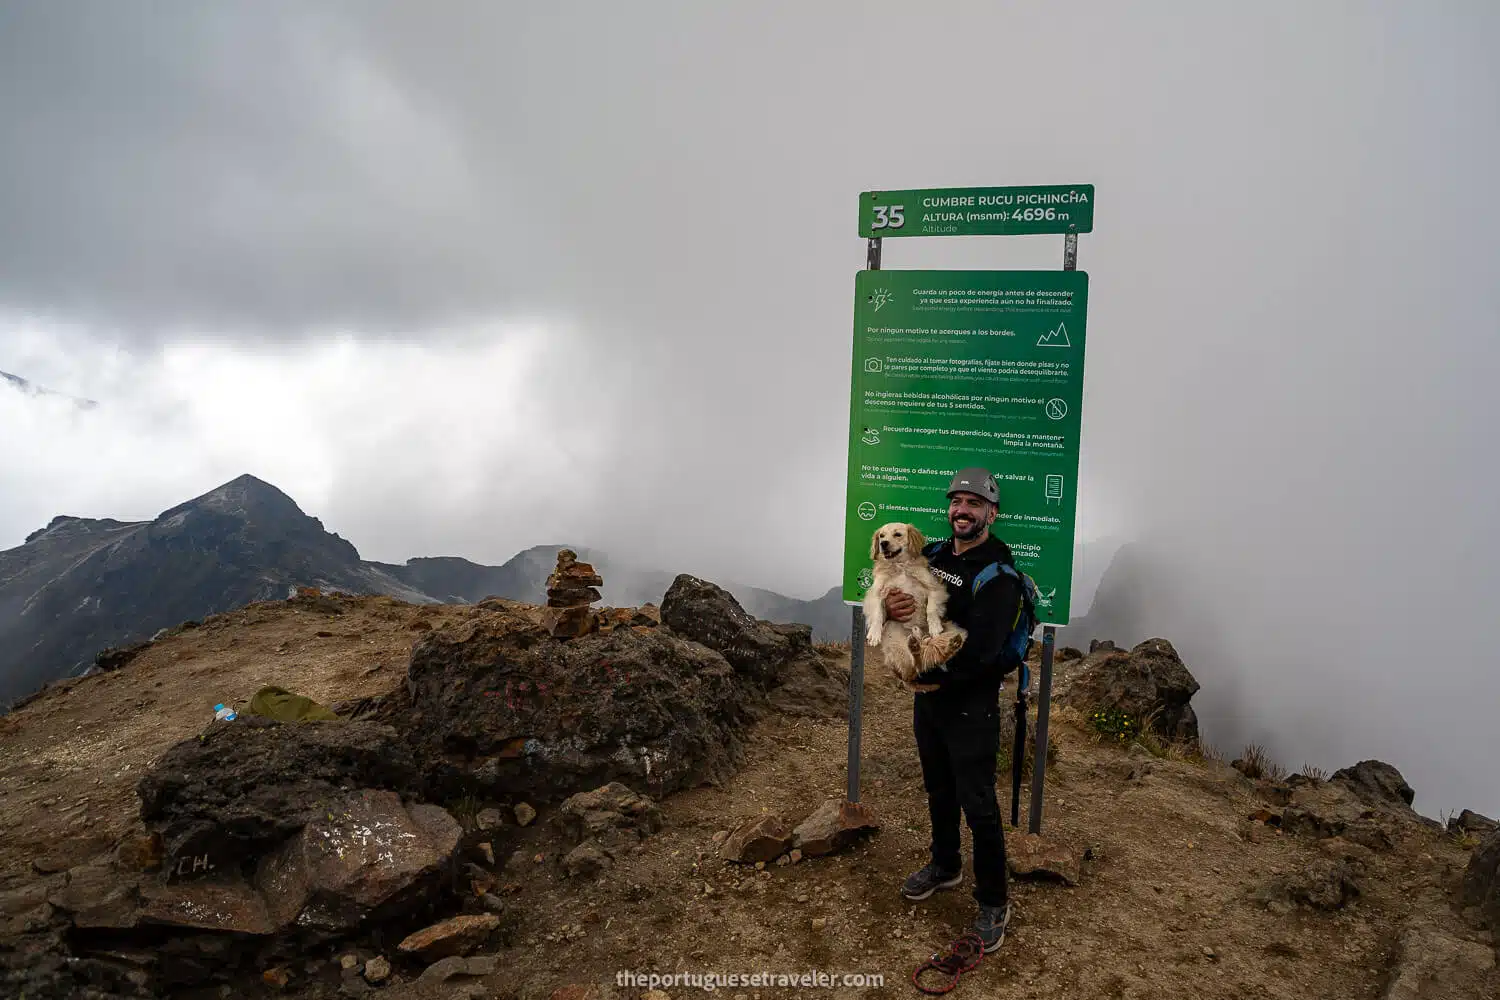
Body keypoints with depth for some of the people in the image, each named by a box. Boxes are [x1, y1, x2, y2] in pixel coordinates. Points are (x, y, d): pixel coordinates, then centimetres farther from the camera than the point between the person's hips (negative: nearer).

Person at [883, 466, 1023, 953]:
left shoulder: (998, 577, -19)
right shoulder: (932, 554, 5)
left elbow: (978, 654, -27)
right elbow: (886, 586, 9)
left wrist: (926, 670, -17)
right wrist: (889, 606, -15)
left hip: (970, 704, -7)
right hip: (927, 695, 7)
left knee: (977, 804, 0)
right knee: (938, 790, 22)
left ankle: (993, 903, 17)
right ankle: (946, 866, 43)